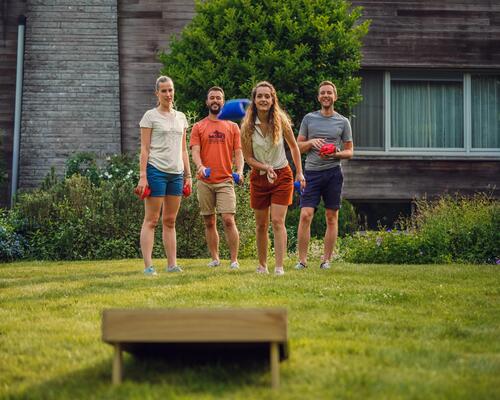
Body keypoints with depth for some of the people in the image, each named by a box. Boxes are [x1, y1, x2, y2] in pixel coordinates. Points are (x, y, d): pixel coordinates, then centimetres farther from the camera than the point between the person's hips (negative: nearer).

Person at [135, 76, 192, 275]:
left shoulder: (180, 117, 15)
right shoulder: (150, 116, -1)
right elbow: (144, 149, -5)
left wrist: (188, 175, 13)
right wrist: (143, 176, -12)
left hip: (176, 173, 6)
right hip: (156, 170, -5)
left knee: (170, 221, 9)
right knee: (151, 220, -5)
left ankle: (172, 264, 12)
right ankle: (148, 266, -6)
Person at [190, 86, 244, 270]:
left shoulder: (232, 127, 10)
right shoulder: (198, 127, 9)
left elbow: (238, 152, 6)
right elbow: (195, 151, -1)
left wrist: (239, 171, -13)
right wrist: (200, 166, -22)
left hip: (225, 180, -1)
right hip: (204, 181, 1)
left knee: (228, 220, -12)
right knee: (209, 222, 6)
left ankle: (234, 260, -7)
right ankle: (215, 258, 15)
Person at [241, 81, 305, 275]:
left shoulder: (281, 121, -9)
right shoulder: (247, 126, -9)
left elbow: (293, 146, 6)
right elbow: (248, 157, -4)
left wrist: (299, 173, 5)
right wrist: (266, 168, -20)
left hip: (282, 175, -1)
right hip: (259, 177, 1)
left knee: (278, 221, -12)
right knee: (261, 225, 8)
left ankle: (279, 266, -13)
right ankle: (262, 265, 21)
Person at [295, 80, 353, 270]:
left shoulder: (343, 122, 8)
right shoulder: (309, 119, 10)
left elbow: (349, 152, 10)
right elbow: (298, 146, 12)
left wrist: (336, 154, -10)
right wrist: (311, 142, -8)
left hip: (333, 173, 0)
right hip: (312, 172, 0)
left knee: (331, 218, 3)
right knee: (305, 215, -10)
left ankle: (326, 259, 10)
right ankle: (302, 259, -6)